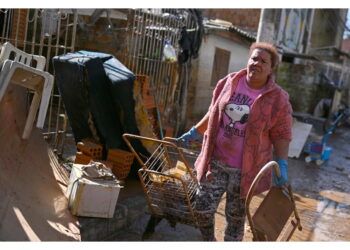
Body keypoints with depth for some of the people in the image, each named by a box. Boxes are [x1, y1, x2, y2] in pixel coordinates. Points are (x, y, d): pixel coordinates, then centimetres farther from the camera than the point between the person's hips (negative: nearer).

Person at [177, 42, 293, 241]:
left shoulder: (278, 99, -9)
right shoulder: (228, 83, 1)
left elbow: (281, 135, -7)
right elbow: (214, 113, 13)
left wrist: (281, 164, -16)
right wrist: (195, 133, 15)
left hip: (245, 169, -3)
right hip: (216, 161, 3)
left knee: (236, 216, 12)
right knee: (203, 207, 8)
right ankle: (208, 241, 37)